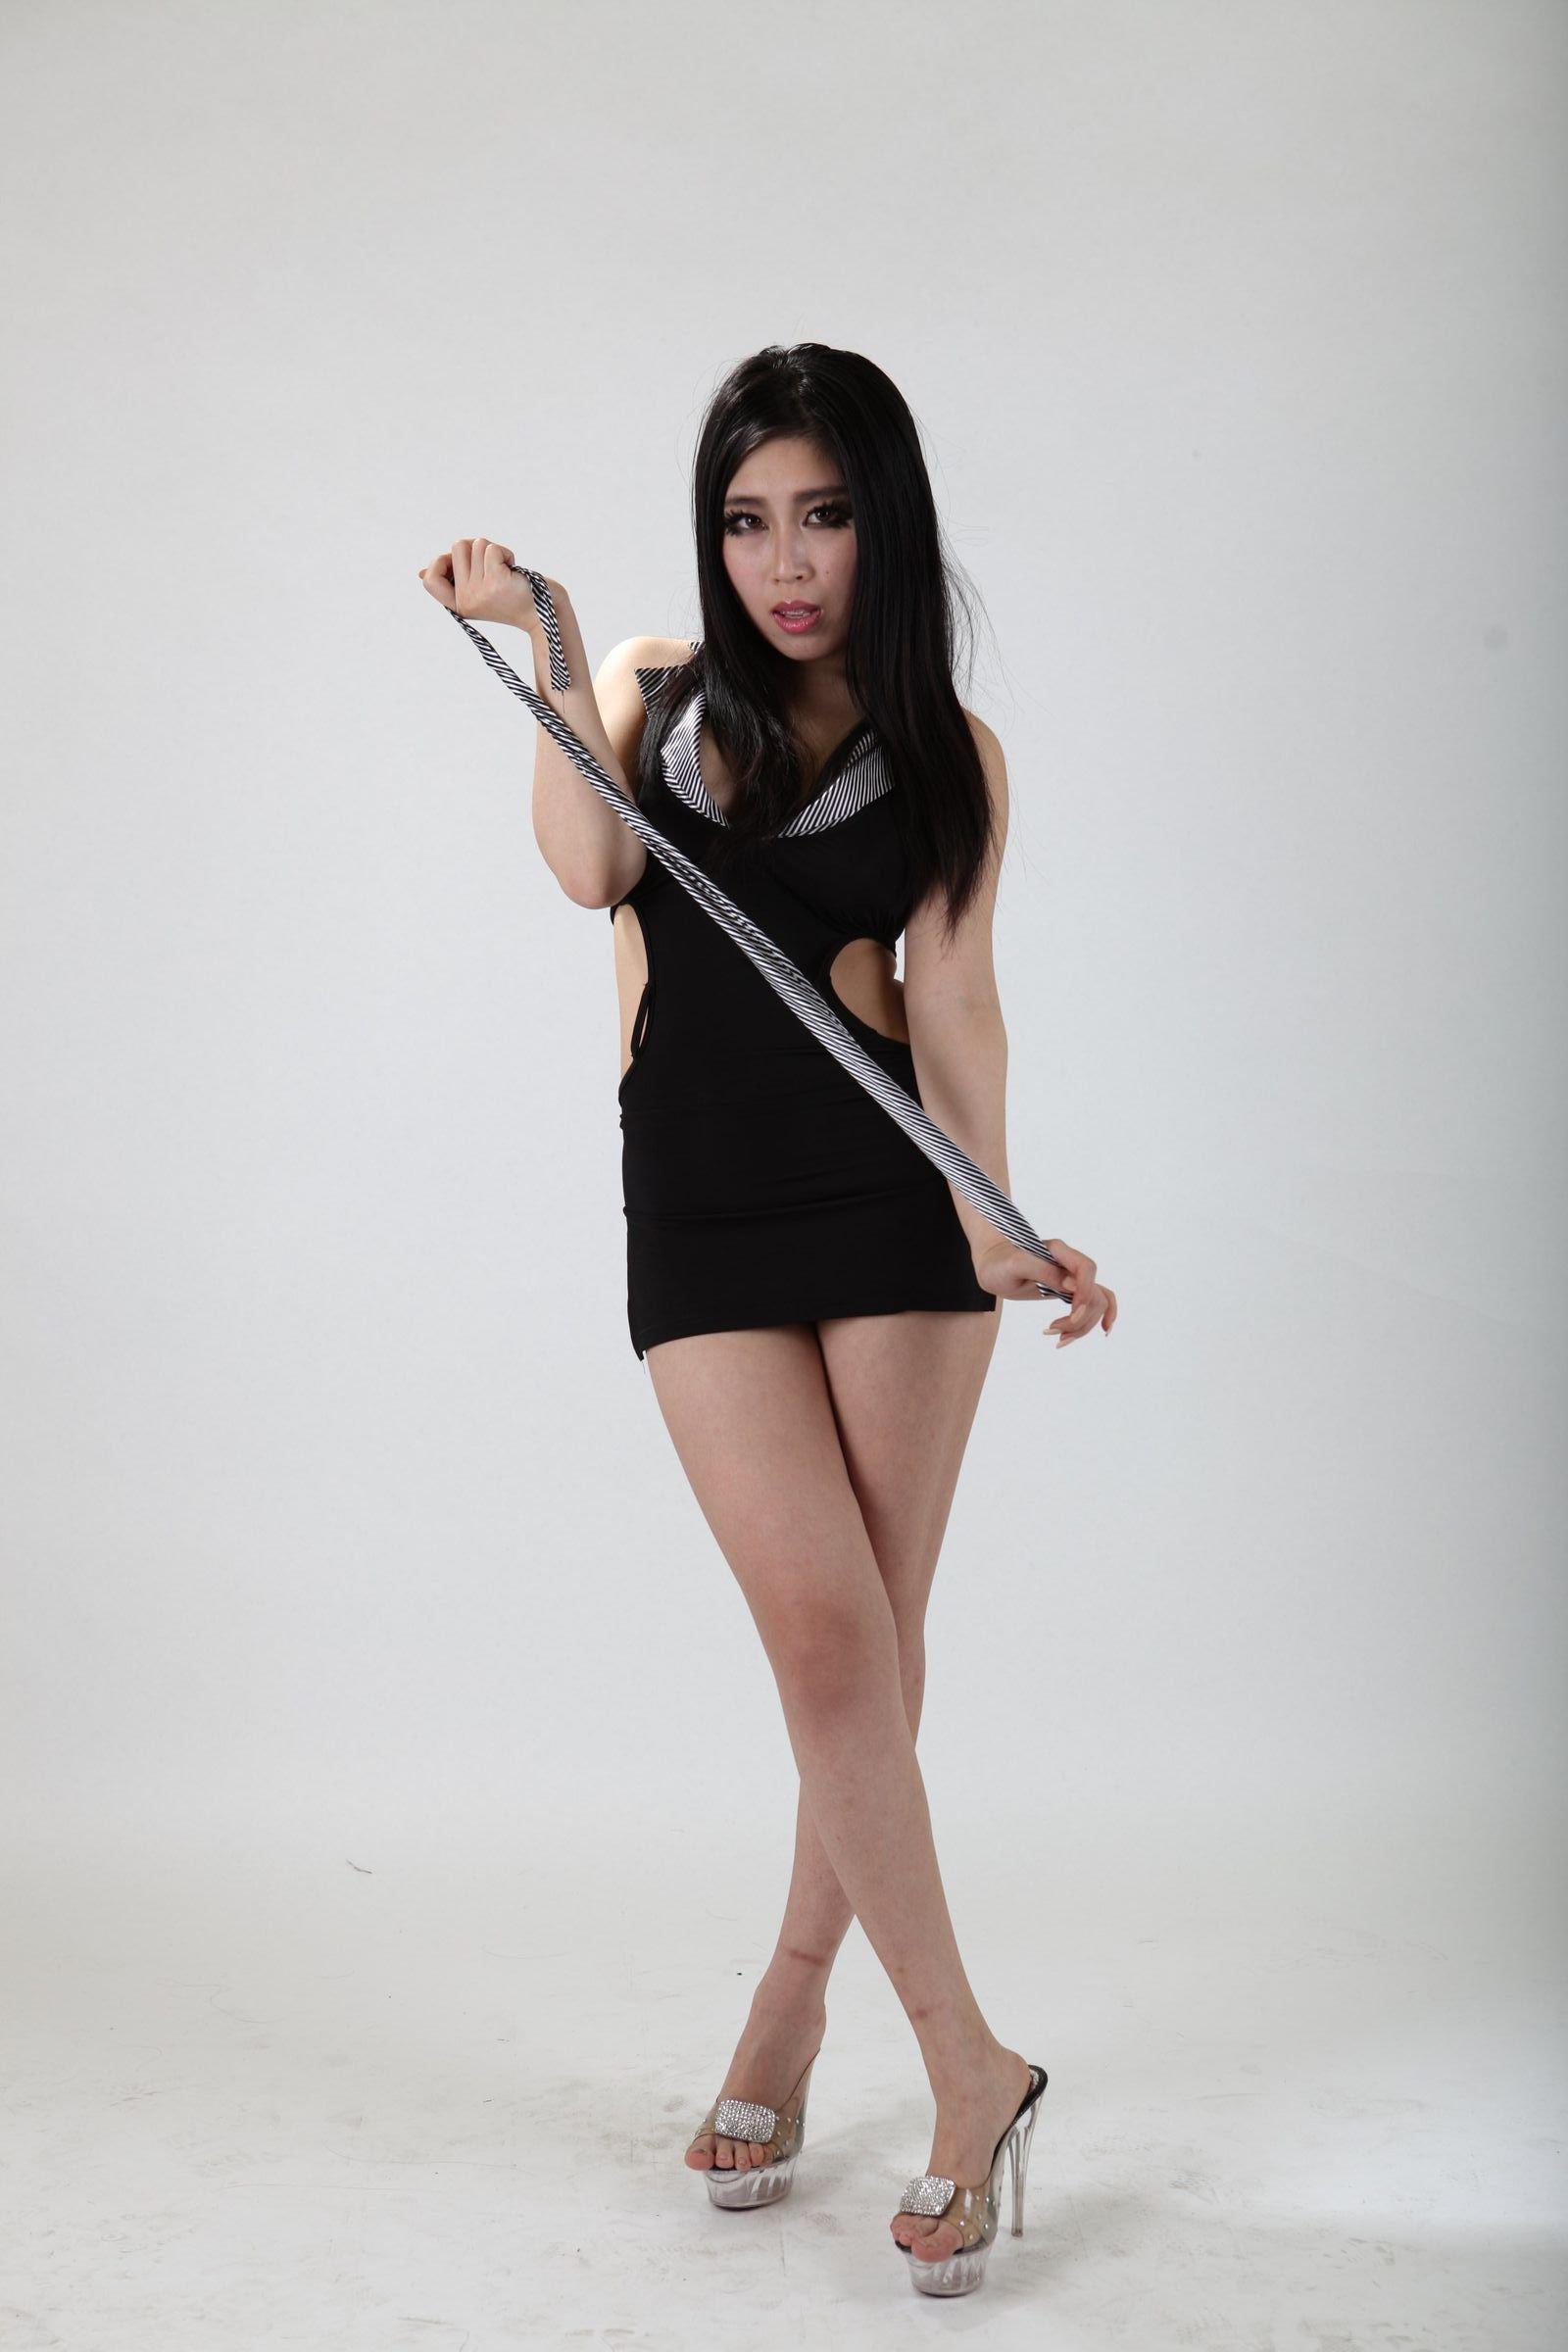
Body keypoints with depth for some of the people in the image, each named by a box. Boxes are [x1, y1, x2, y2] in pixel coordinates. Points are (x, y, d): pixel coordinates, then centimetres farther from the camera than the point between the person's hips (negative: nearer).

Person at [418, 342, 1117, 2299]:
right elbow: (589, 868, -6)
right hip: (697, 1204, 0)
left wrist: (992, 1217, -20)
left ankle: (792, 2006, 20)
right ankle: (967, 2064, 1)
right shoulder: (654, 686, 12)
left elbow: (953, 997, -5)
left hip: (891, 1190, 0)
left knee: (877, 1628, 2)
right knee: (826, 1627, -8)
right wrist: (549, 650, -9)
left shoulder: (949, 750, 8)